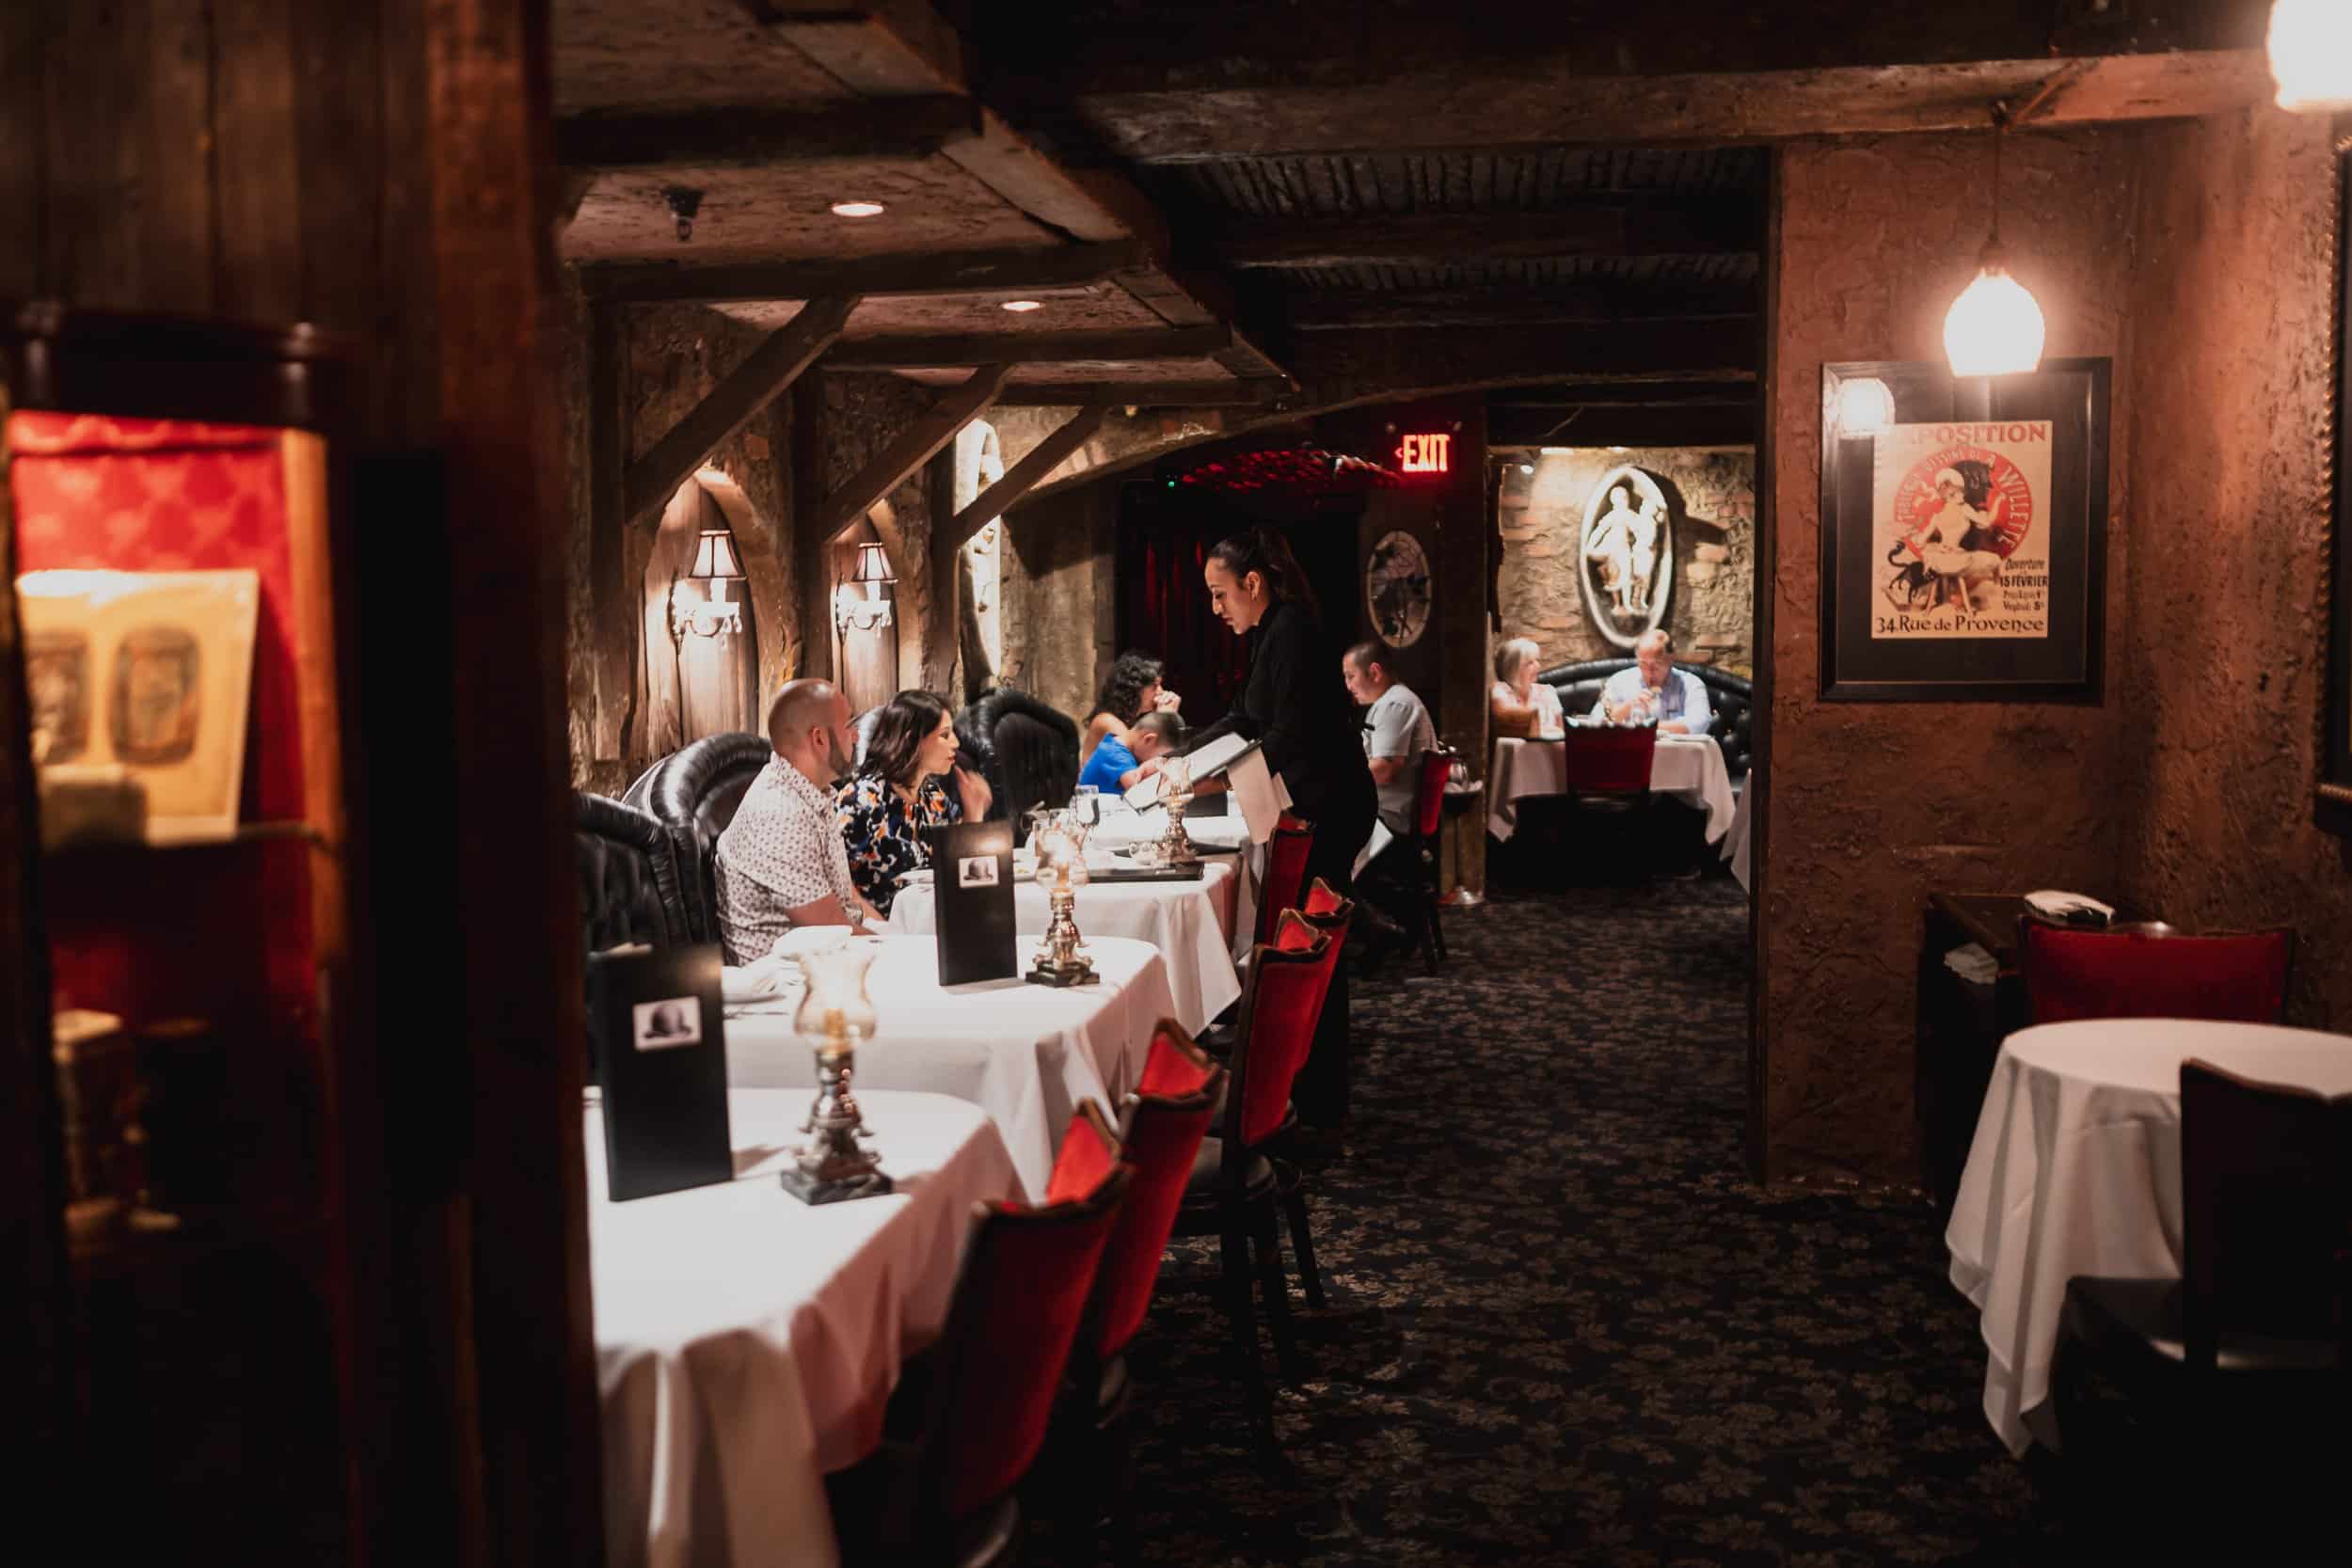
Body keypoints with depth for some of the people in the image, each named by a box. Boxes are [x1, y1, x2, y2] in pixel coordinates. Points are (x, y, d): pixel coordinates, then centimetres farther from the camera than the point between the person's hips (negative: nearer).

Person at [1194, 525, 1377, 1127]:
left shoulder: (1291, 632, -17)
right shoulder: (1274, 632, 15)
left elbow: (1289, 738, -24)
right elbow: (1246, 719, 24)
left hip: (1328, 808, -10)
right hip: (1320, 805, 10)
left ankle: (1319, 1104, 3)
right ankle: (1315, 1089, 25)